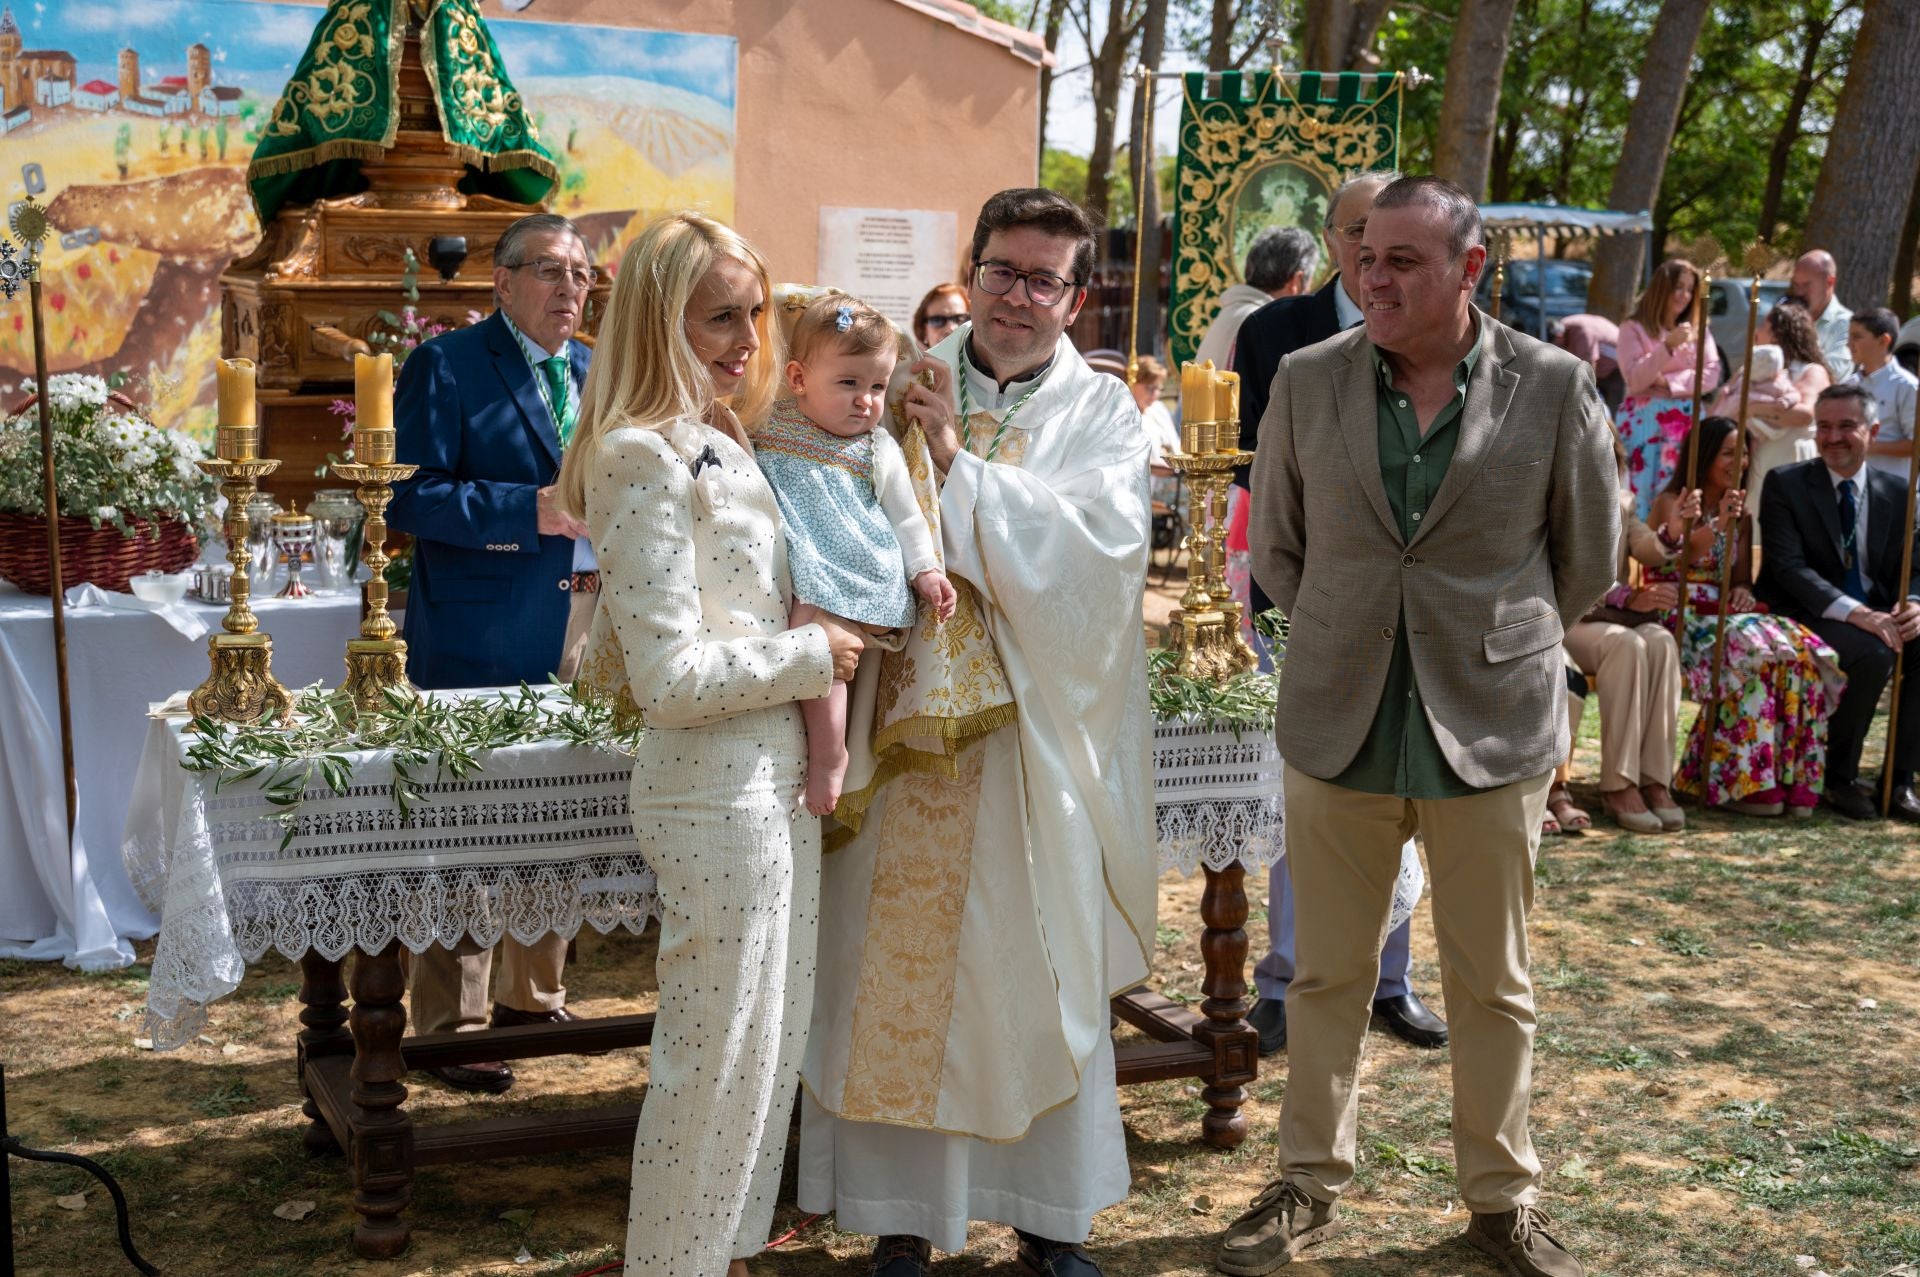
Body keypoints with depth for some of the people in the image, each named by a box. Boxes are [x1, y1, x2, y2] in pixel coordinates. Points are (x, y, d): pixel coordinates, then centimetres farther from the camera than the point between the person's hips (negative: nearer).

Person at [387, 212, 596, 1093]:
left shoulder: (597, 374, 13)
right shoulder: (445, 367, -7)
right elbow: (412, 497, -15)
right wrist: (535, 509, -22)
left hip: (587, 623, 7)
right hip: (485, 639, -7)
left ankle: (533, 995, 31)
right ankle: (451, 1025, 12)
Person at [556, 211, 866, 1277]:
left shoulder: (722, 444, 12)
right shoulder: (644, 456, -18)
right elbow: (671, 678, -23)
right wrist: (810, 655, -12)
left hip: (773, 786, 10)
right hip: (714, 799, -10)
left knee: (772, 1049, 19)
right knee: (717, 1060, 2)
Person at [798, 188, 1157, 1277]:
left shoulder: (1104, 412, 3)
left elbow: (1105, 544, -14)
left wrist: (962, 462, -15)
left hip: (1040, 738, 0)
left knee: (1043, 976, 8)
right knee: (901, 967, 5)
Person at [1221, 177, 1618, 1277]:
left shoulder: (1555, 388, -6)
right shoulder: (1309, 382, -1)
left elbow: (1590, 558, 6)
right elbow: (1275, 543, 12)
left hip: (1493, 730, -1)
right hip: (1340, 726, 2)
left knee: (1495, 987, 11)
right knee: (1330, 975, 12)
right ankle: (1313, 1186, 28)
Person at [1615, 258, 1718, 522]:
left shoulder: (1698, 330, 14)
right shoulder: (1633, 329, 1)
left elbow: (1711, 374, 4)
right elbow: (1634, 380, -9)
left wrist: (1668, 382, -9)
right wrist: (1668, 346, -20)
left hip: (1687, 421, 4)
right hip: (1645, 421, -4)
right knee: (1642, 491, -10)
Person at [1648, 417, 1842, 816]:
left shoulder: (1740, 514, 20)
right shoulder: (1672, 503, 2)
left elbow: (1742, 576, 16)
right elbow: (1675, 564, -13)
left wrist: (1744, 589, -7)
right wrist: (1718, 524, -24)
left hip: (1727, 615, 6)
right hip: (1683, 619, -6)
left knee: (1799, 650, -25)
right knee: (1750, 650, -35)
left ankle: (1791, 777, -25)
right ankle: (1748, 782, -31)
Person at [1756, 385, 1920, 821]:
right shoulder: (1787, 485, -3)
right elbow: (1788, 567, -14)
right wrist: (1855, 613, -26)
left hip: (1879, 616, 5)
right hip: (1810, 618, -5)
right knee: (1872, 654, -33)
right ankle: (1840, 779, -15)